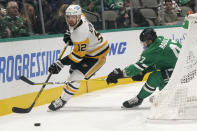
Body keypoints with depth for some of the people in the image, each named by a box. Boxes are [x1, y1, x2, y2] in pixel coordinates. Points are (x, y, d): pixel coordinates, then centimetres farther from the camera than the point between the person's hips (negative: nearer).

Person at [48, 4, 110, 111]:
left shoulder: (81, 33, -35)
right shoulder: (80, 18, -10)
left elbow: (78, 55, -29)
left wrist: (60, 64, -28)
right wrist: (69, 34, 8)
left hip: (98, 55, -11)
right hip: (87, 49, 11)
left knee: (76, 76, -16)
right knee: (73, 70, 18)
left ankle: (62, 101, -7)